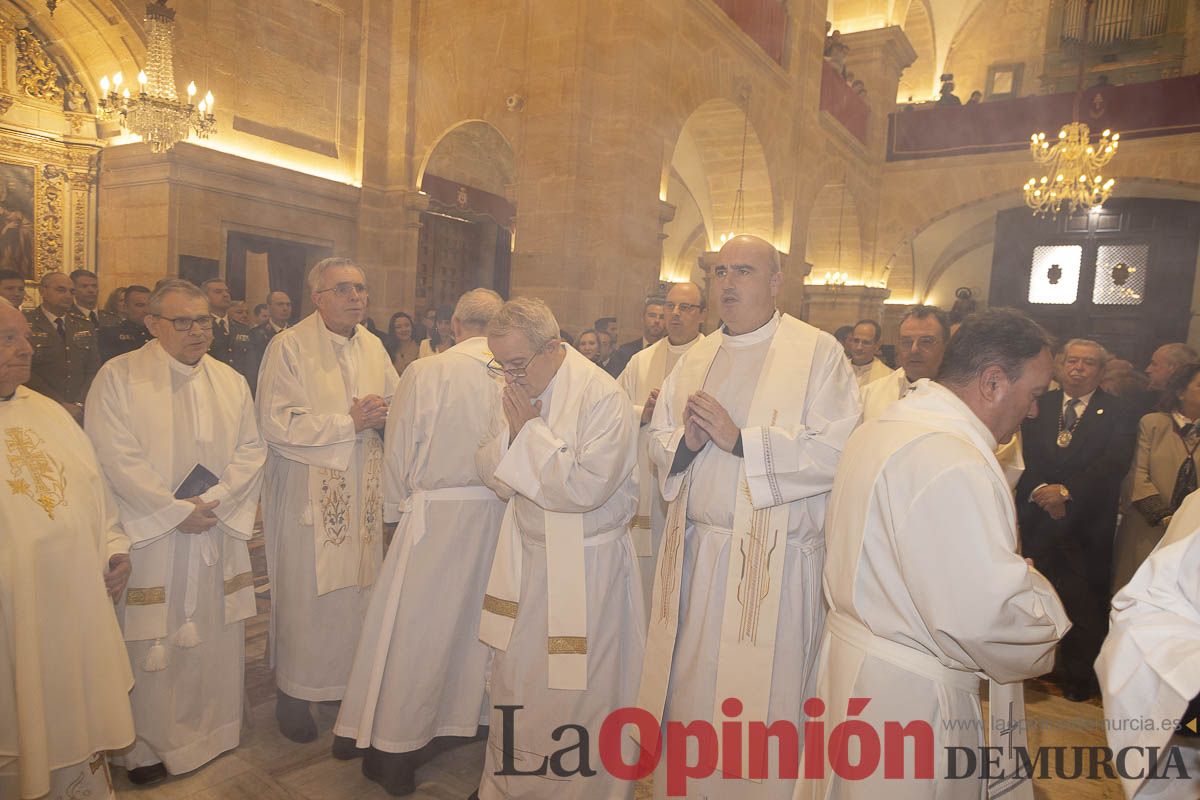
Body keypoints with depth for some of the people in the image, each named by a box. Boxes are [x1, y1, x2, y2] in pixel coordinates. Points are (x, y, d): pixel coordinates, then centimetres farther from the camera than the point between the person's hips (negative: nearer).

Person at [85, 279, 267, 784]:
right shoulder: (118, 377, -3)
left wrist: (214, 502, -10)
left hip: (218, 533, 4)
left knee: (214, 635, 11)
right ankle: (146, 744, 21)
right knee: (149, 641, 4)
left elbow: (251, 450, 4)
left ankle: (212, 730, 28)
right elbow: (116, 458, -11)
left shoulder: (230, 382, 9)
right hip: (148, 533, -3)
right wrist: (175, 511, -14)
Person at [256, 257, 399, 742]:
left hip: (364, 489, 5)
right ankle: (294, 693, 21)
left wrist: (380, 415, -9)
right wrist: (349, 422, -17)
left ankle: (352, 680, 26)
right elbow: (275, 424, -16)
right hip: (309, 491, -5)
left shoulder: (373, 347, 9)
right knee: (305, 593, 3)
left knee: (357, 585, 9)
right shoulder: (289, 347, -9)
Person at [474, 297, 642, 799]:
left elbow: (587, 486, -27)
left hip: (586, 566, -6)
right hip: (526, 556, 7)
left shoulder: (602, 397, -19)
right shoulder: (518, 391, 3)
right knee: (514, 681, 18)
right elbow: (492, 474, 5)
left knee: (577, 694, 7)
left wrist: (532, 430, -20)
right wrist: (514, 433, -14)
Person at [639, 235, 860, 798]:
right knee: (687, 693, 15)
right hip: (692, 553, 5)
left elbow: (836, 451, -16)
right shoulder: (696, 358, 12)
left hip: (771, 560, -5)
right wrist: (685, 442, -9)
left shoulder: (818, 352, -5)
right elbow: (658, 440, 13)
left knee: (761, 698, 7)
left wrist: (741, 440, -19)